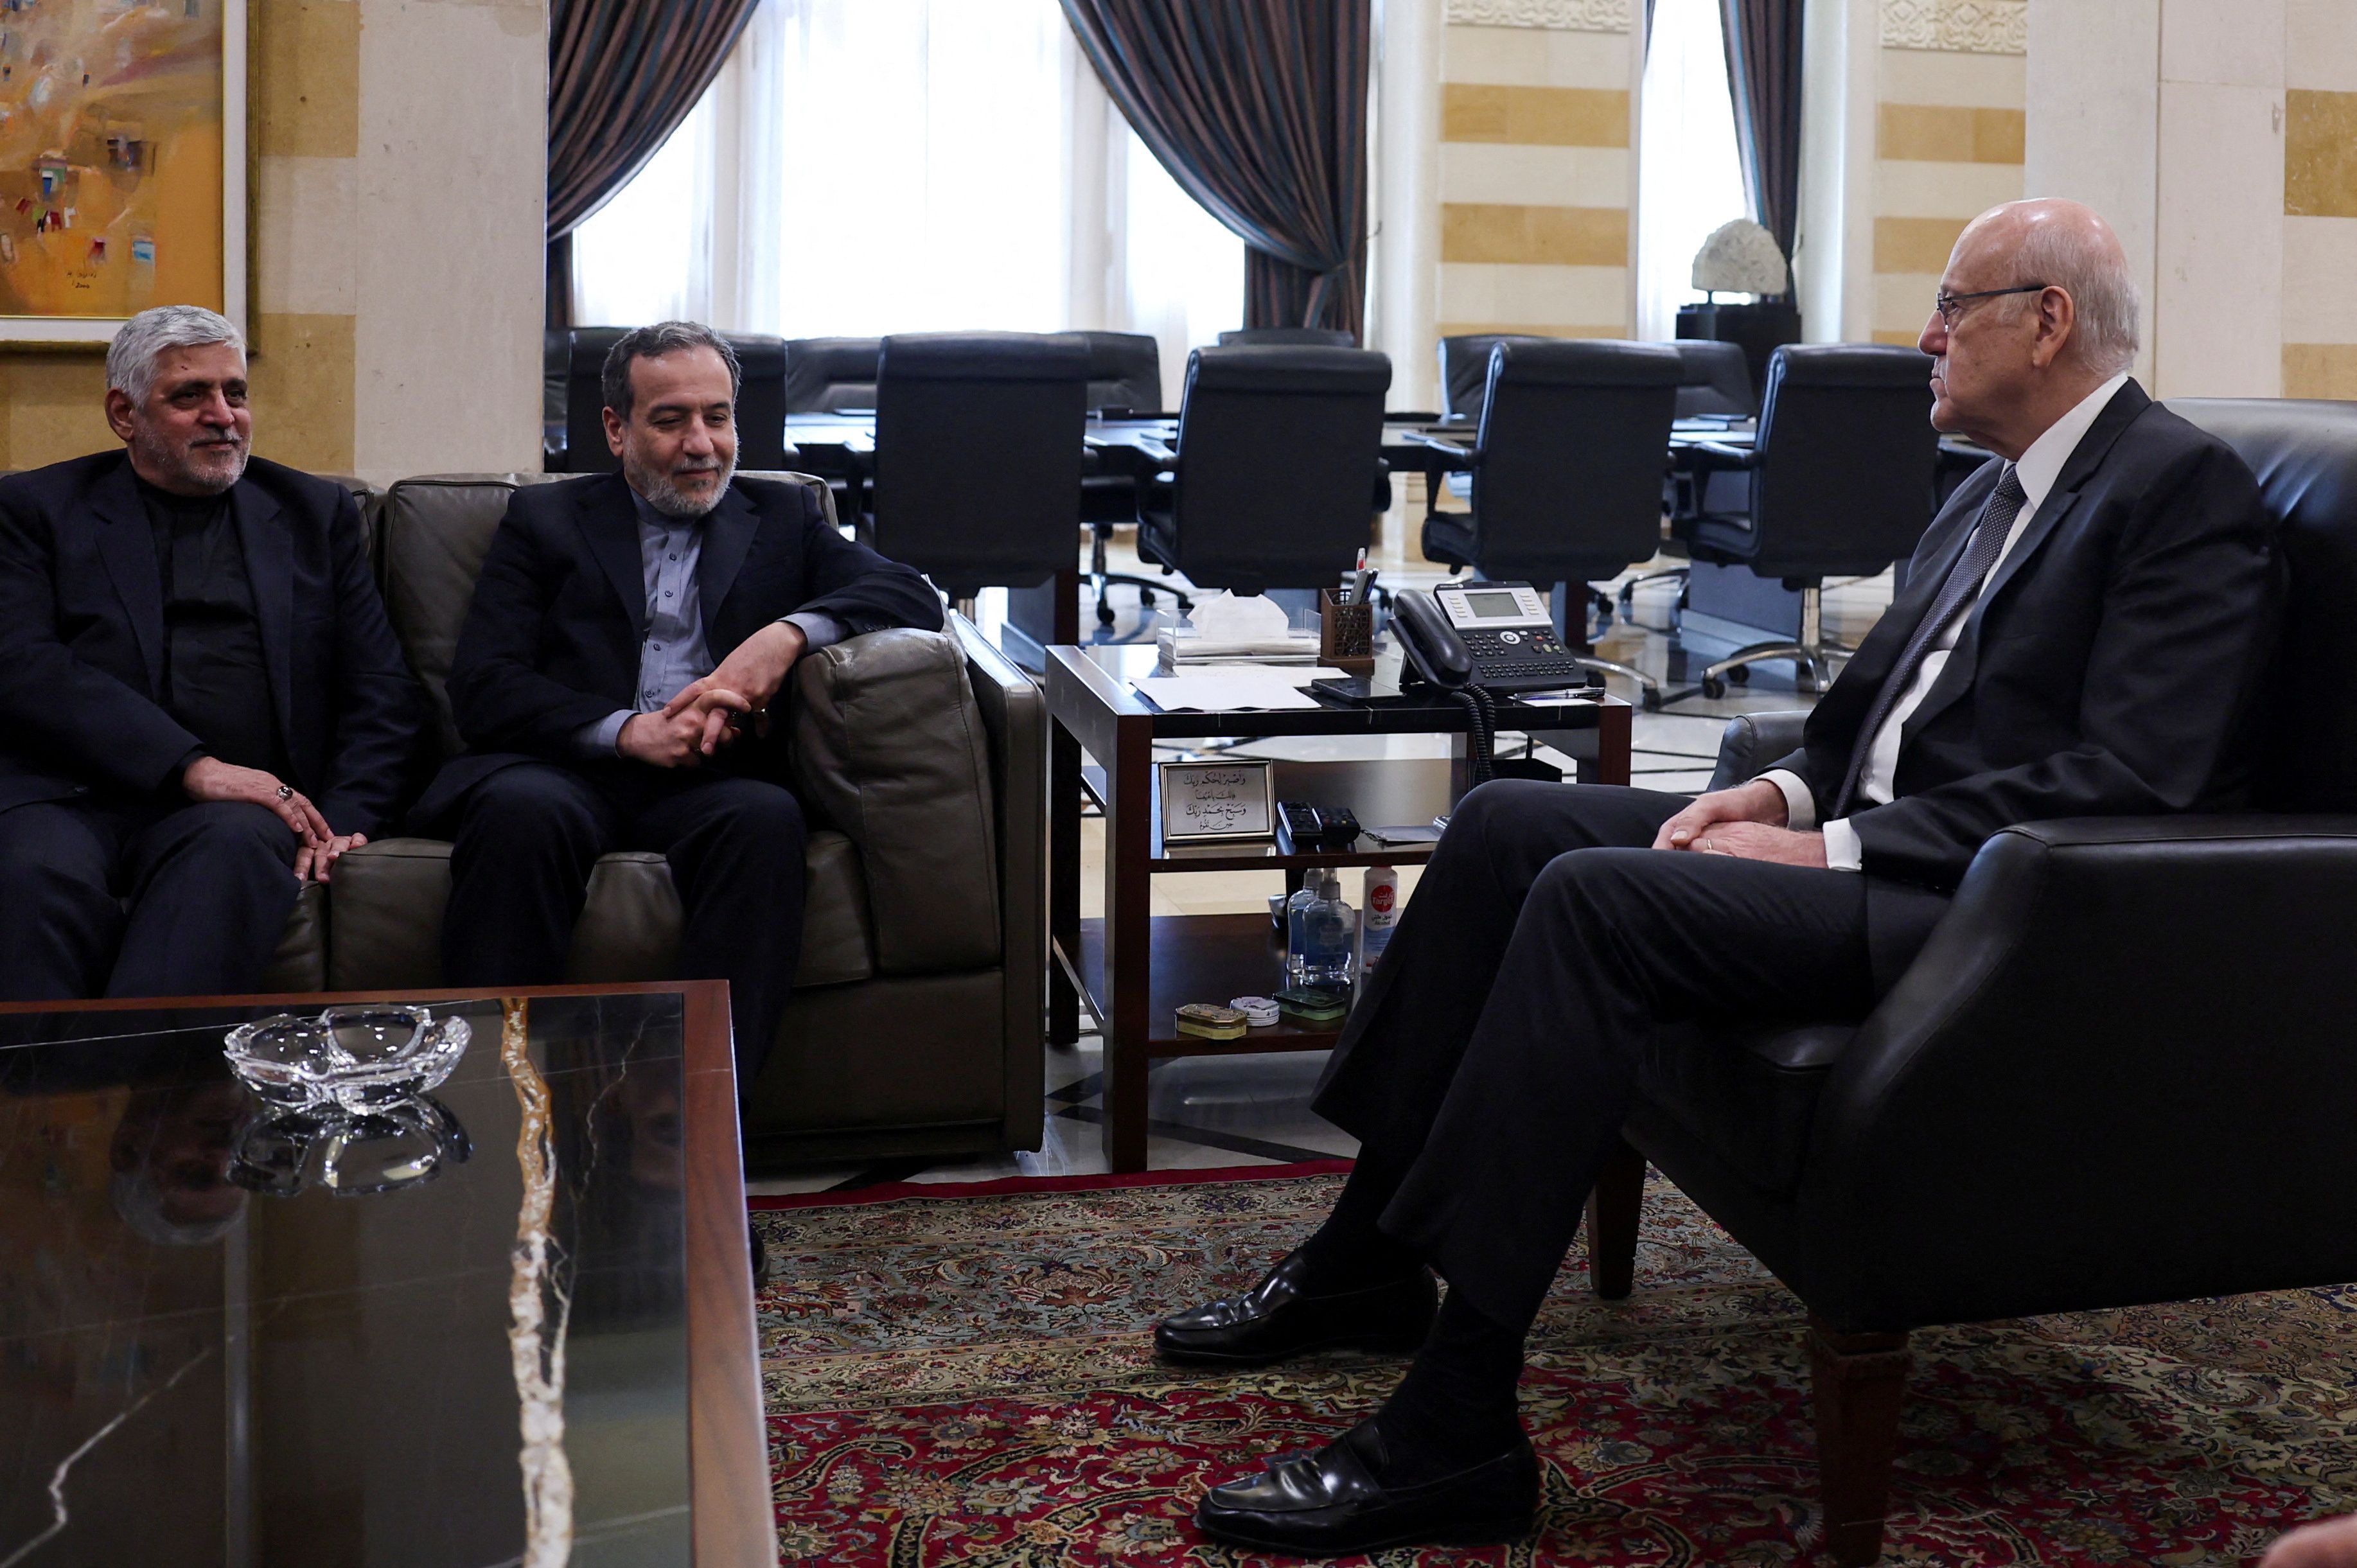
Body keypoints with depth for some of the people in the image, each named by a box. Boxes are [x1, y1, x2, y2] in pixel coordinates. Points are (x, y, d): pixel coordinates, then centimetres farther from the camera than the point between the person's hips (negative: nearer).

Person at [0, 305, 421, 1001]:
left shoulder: (315, 513, 23)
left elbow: (383, 689, 17)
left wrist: (339, 822, -2)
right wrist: (190, 766, -14)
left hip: (244, 801, 1)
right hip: (70, 797, -1)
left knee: (234, 847, -35)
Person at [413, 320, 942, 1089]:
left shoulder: (782, 519, 24)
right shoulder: (545, 520, 19)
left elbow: (913, 595, 9)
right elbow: (480, 686, 5)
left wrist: (789, 634, -11)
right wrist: (629, 730, -12)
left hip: (709, 787, 1)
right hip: (567, 772, 0)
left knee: (769, 818, -34)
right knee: (519, 811, -35)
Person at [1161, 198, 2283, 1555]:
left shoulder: (2187, 490, -9)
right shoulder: (1996, 493, 20)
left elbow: (2131, 779, -20)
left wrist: (1840, 847, -20)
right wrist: (1787, 793, 2)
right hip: (1868, 844, 10)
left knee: (1598, 898, -28)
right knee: (1508, 825, 0)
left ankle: (1453, 1432, -26)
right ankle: (1369, 1262, 7)